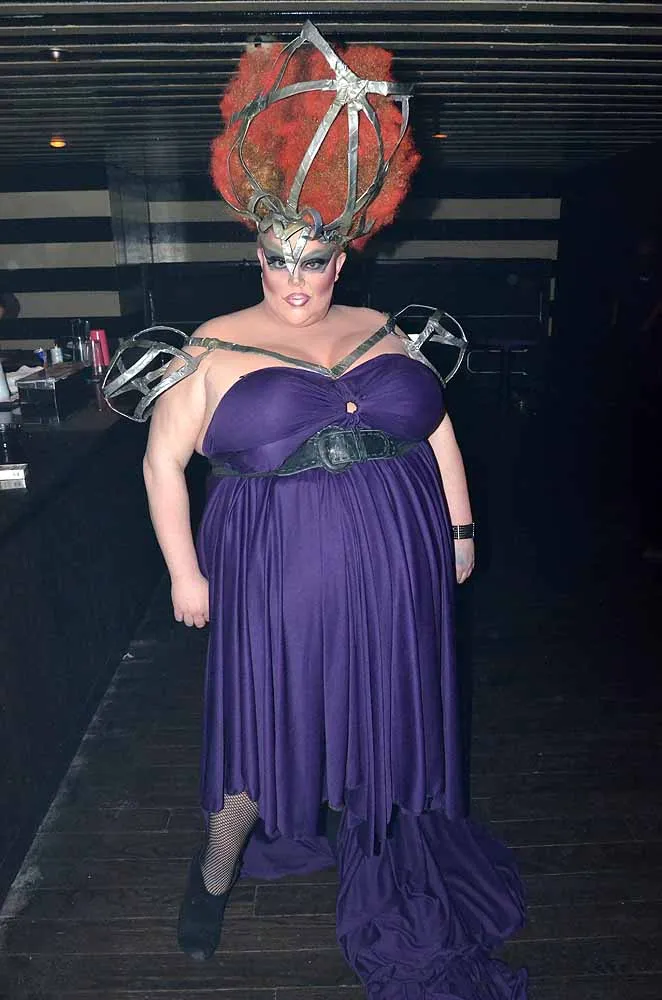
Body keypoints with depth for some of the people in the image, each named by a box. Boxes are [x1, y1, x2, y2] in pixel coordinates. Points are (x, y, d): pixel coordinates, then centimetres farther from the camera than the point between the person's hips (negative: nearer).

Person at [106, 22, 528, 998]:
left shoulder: (384, 334, 6)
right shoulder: (217, 349, -4)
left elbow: (438, 430, 13)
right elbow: (163, 456, -3)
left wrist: (459, 528, 11)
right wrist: (185, 571, -6)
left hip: (395, 578, 4)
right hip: (279, 582, -3)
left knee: (378, 717, 18)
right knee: (265, 725, 8)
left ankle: (365, 841, 46)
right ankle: (215, 871, 35)